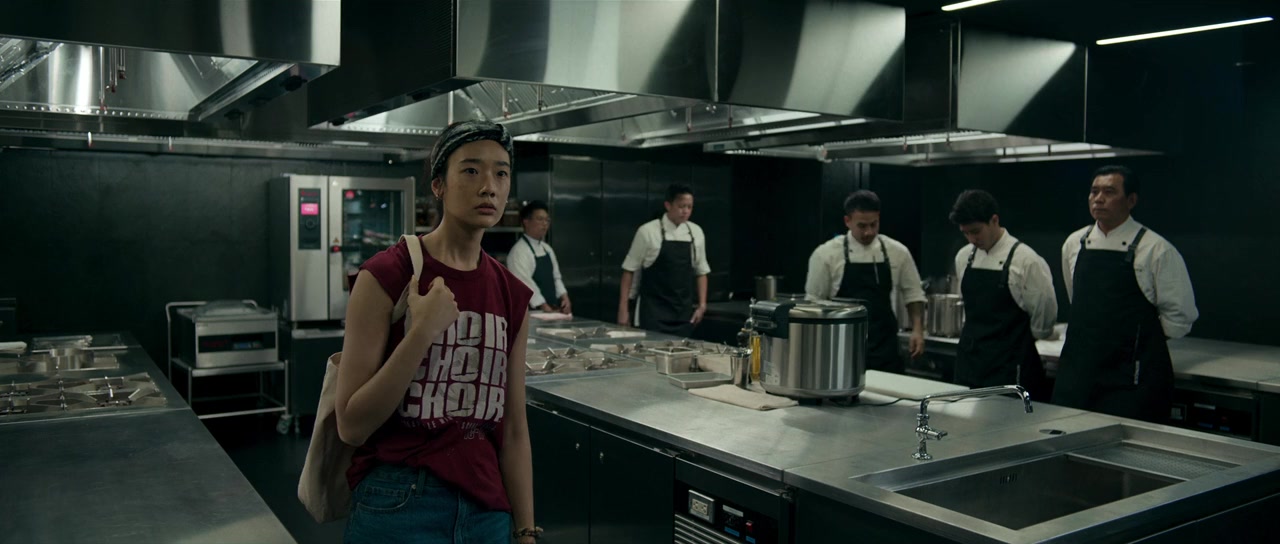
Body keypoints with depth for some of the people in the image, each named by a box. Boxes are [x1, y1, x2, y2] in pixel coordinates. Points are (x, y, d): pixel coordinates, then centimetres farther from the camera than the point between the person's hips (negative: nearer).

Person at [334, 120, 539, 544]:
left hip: (487, 510, 5)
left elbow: (513, 429, 7)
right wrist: (423, 332, -21)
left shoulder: (513, 296, 2)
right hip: (399, 508, -4)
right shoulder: (386, 276, -11)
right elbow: (351, 425, -12)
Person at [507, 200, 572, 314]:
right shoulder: (519, 251, -13)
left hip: (554, 309, 8)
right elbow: (526, 284, -19)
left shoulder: (547, 249, 13)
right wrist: (545, 307, -22)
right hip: (533, 313, -7)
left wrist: (564, 297, -1)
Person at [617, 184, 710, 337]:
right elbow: (629, 269, -3)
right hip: (653, 311, -4)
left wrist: (702, 305, 5)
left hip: (684, 311, 4)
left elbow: (701, 271, 14)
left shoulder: (696, 232, 4)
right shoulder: (648, 231, -8)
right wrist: (623, 309, -5)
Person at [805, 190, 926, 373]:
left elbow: (913, 293, 13)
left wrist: (918, 330, 0)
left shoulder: (897, 252, 3)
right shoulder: (826, 253, -5)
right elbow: (814, 302, 0)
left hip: (885, 350, 2)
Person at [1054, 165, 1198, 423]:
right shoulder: (1074, 244, 8)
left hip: (1132, 376, -4)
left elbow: (1180, 316, -2)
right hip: (1077, 371, 4)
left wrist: (1142, 339, 6)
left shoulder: (1156, 249, -6)